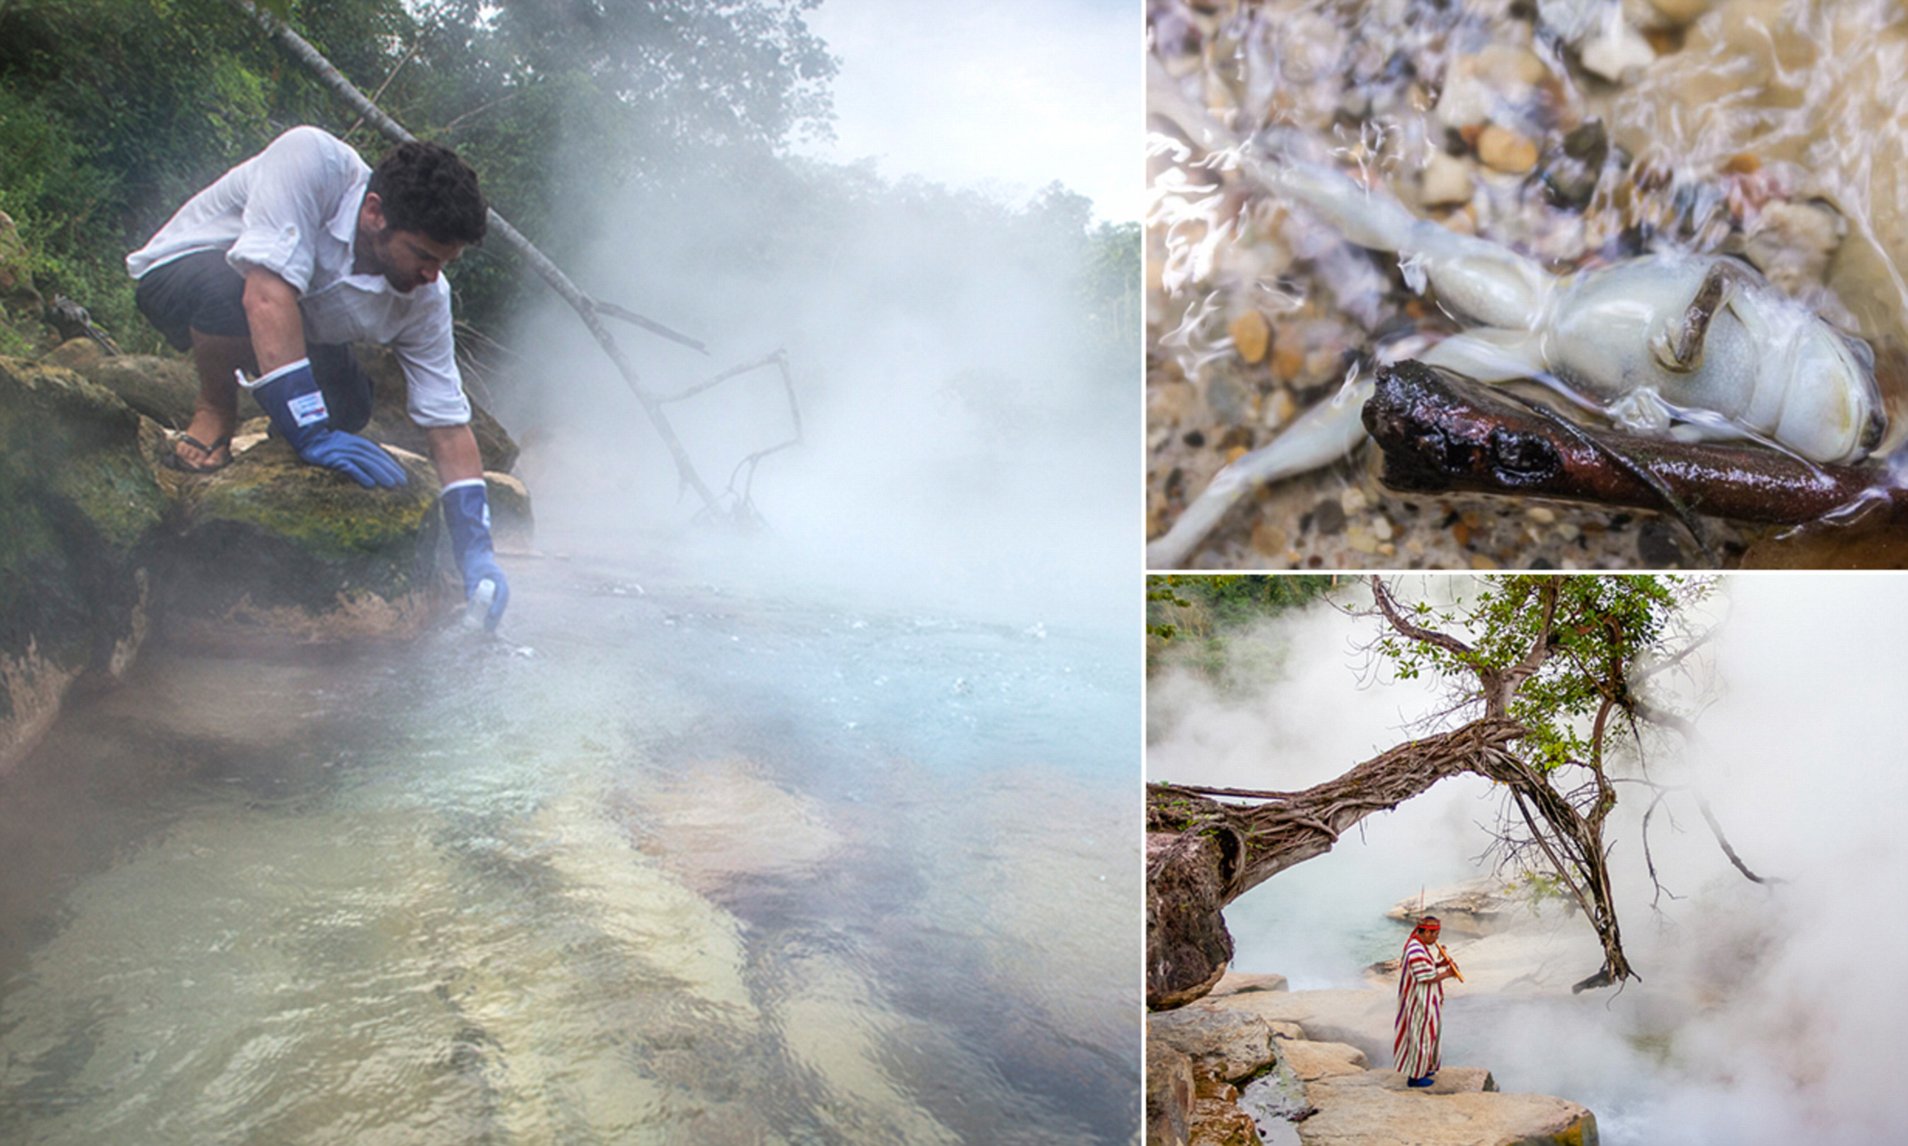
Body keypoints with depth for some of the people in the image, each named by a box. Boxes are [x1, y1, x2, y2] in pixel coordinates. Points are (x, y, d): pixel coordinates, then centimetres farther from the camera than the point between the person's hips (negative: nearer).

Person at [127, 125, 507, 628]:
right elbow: (267, 294, -44)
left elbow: (449, 427, -18)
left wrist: (475, 550, -28)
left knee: (349, 407, -21)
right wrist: (312, 433, -47)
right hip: (181, 272, -5)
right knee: (228, 286, -39)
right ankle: (213, 415, -10)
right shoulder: (311, 159, -36)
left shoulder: (425, 297, -21)